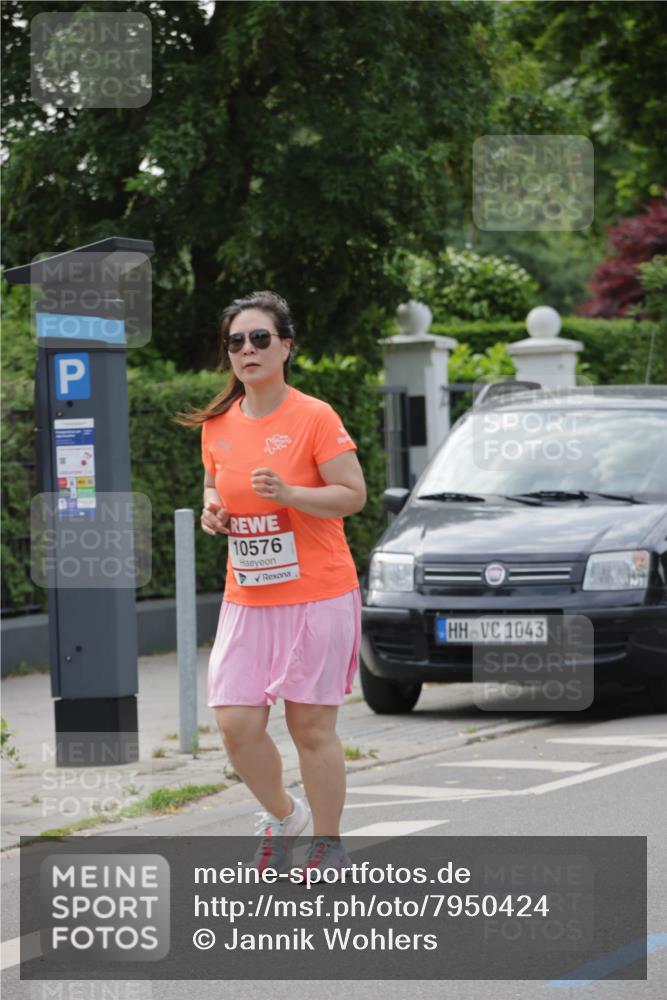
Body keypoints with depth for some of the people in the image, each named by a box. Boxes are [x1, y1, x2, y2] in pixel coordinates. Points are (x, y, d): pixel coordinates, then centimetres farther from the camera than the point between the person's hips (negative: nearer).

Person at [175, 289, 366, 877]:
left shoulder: (314, 417, -8)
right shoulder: (218, 425, 8)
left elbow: (353, 495, -10)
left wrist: (288, 493, -23)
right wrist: (213, 513, 1)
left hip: (318, 596, -5)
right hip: (247, 601, 5)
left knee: (312, 727, 0)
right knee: (236, 724, -4)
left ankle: (329, 847, 17)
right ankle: (283, 816, 24)